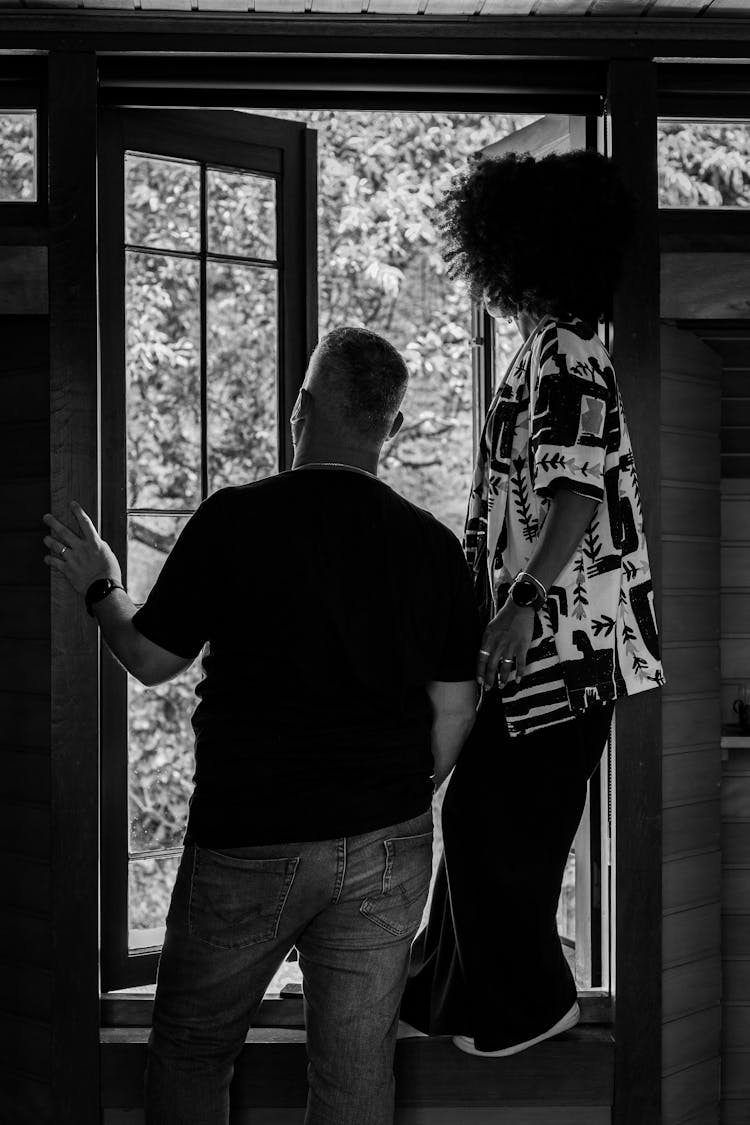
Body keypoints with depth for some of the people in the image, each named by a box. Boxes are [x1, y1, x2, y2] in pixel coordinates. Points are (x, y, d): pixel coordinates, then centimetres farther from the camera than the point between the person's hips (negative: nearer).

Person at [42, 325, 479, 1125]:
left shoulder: (235, 519, -10)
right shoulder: (433, 545, -1)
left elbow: (151, 661, -2)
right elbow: (453, 709, 3)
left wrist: (100, 590, 17)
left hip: (249, 841, -3)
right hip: (387, 847, 3)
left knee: (191, 1052, 16)